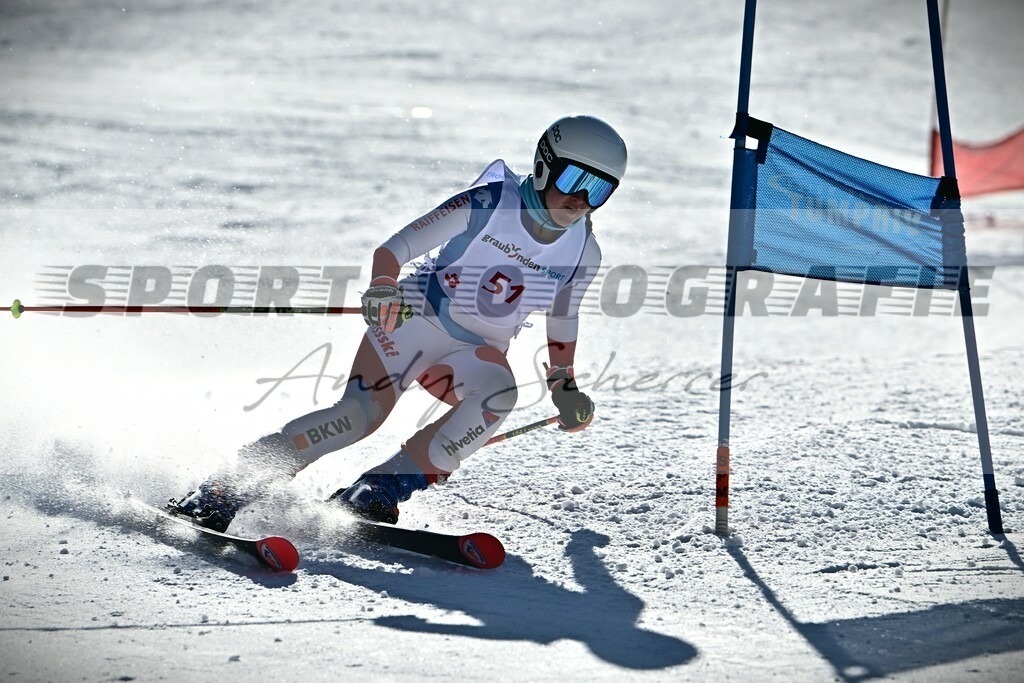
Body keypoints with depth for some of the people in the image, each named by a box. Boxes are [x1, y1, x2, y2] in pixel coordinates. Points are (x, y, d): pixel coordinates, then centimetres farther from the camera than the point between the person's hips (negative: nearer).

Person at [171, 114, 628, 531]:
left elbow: (563, 318, 20)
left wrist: (563, 385, 19)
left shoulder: (583, 252, -1)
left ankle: (377, 493, -28)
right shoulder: (489, 204, -14)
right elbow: (394, 248, -13)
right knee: (364, 410, -28)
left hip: (474, 353, 4)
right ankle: (221, 492, -25)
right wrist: (383, 290, -32)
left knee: (498, 395, -31)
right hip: (416, 320, -4)